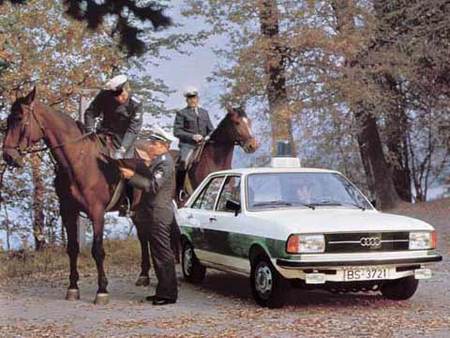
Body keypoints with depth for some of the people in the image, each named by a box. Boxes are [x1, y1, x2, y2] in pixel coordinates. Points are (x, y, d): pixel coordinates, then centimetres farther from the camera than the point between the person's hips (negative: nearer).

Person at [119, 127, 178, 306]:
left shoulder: (165, 162, -14)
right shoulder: (158, 161, 19)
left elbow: (153, 185, -22)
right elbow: (147, 176, 15)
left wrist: (132, 176, -23)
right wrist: (145, 165, 0)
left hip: (159, 214, -11)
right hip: (155, 213, 11)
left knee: (163, 254, -7)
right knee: (159, 253, 14)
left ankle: (168, 294, -4)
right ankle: (163, 291, 21)